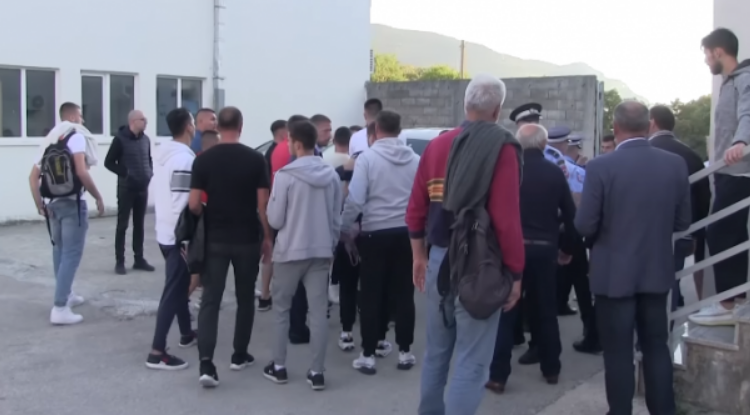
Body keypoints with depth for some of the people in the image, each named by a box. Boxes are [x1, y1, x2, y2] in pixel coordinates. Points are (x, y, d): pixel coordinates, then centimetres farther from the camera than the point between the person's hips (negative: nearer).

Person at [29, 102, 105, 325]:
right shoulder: (76, 136, -7)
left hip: (52, 203, 8)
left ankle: (66, 295, 32)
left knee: (59, 251, 20)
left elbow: (33, 177, 11)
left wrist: (40, 205, 14)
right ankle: (60, 308, -10)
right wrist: (98, 197, -12)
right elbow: (82, 172, -21)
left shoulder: (49, 140, 15)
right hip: (72, 203, -8)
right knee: (71, 254, -6)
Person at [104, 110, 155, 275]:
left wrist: (150, 172, 4)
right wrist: (124, 173, -15)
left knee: (139, 225, 10)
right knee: (122, 225, 0)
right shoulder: (120, 139, -9)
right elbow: (109, 162, -6)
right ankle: (119, 261, 5)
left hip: (143, 188, 5)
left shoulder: (145, 139, 6)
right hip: (126, 188, -5)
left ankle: (139, 259, 18)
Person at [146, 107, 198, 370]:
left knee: (180, 284, 21)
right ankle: (157, 353, -6)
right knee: (173, 291, -7)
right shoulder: (184, 159, -20)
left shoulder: (164, 155, 10)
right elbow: (183, 205, -24)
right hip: (178, 235, -10)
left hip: (164, 232, 10)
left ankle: (186, 334, 34)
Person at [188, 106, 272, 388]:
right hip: (248, 239, 0)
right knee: (245, 298, 15)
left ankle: (206, 363, -10)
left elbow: (193, 205, -6)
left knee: (210, 299, 1)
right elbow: (263, 204, -6)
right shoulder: (256, 159, -6)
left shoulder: (203, 160, -4)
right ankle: (240, 356, 25)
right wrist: (267, 237, 6)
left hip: (215, 239, 0)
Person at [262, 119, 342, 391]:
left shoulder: (285, 175, -13)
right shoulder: (332, 176, 1)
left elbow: (275, 220, -9)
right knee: (319, 312, 6)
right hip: (321, 251, 3)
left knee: (282, 309, 13)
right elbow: (337, 218, 6)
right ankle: (317, 372, 8)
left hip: (290, 251, -3)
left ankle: (279, 367, 20)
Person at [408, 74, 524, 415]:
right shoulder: (501, 148, -11)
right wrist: (515, 273, -9)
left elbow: (416, 208, 8)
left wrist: (419, 254, 20)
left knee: (436, 352, 20)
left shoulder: (436, 145, 6)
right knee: (471, 362, 0)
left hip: (439, 258, 6)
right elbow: (506, 218, -17)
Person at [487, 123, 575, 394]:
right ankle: (551, 369, 26)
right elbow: (570, 215, 3)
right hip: (544, 249, 2)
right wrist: (566, 248, 16)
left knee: (506, 312, 2)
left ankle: (498, 375, 1)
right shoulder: (555, 173, 1)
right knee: (546, 310, 15)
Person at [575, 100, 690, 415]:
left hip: (614, 273, -4)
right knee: (656, 346, 15)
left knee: (618, 351, 6)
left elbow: (584, 226, -13)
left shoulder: (601, 167, -15)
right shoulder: (676, 164, -3)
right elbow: (682, 221, 4)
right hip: (658, 272, 4)